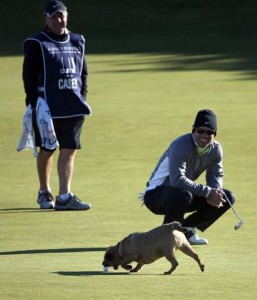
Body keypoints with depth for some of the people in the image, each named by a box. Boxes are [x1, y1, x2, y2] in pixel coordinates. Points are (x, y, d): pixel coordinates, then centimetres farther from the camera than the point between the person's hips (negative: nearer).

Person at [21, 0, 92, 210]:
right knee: (47, 151, 5)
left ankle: (64, 197, -5)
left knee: (70, 151, -2)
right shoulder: (37, 44, -3)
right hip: (48, 107, -4)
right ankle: (44, 193, 21)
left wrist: (82, 98, 9)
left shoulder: (77, 42, 13)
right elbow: (29, 75, -6)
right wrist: (34, 103, -12)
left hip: (74, 107, 4)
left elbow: (83, 73, 18)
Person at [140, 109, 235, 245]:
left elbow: (216, 176, 4)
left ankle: (187, 228, 4)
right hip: (156, 195, -8)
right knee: (183, 195, -42)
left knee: (228, 198, -1)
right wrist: (207, 192, -37)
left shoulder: (215, 149, -3)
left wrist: (215, 193, -20)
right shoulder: (181, 146, -27)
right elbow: (177, 180, -37)